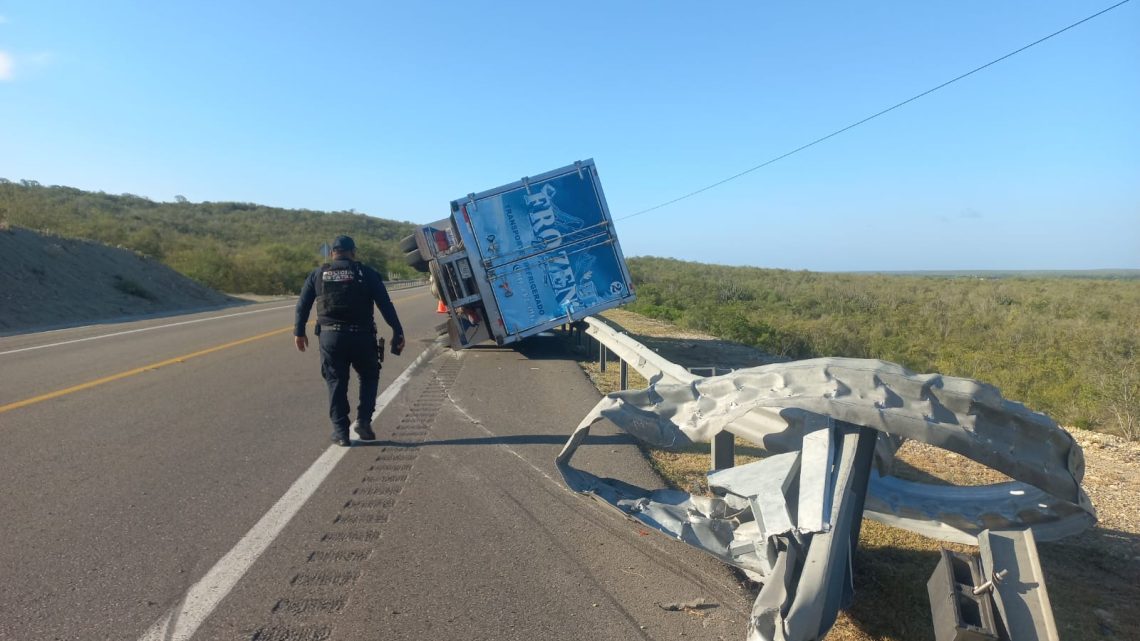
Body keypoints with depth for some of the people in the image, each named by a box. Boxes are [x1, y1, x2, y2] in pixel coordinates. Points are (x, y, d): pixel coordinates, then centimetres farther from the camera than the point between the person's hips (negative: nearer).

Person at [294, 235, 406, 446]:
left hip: (330, 336, 2)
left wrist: (299, 332, 18)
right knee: (369, 376, 18)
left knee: (336, 382, 10)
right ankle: (363, 421, 7)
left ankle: (340, 432, 11)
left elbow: (302, 305, 9)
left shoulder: (319, 274, 10)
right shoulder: (366, 273, 4)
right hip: (361, 335, -1)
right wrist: (397, 332, 0)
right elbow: (385, 304, -1)